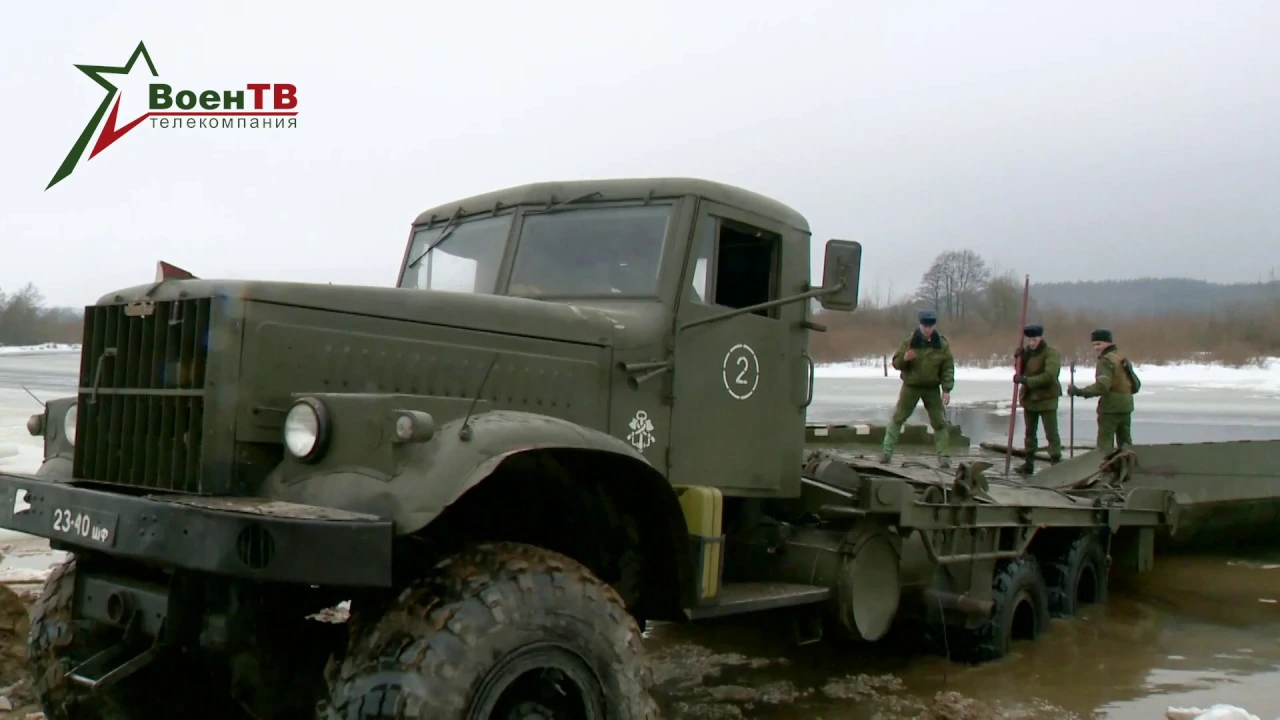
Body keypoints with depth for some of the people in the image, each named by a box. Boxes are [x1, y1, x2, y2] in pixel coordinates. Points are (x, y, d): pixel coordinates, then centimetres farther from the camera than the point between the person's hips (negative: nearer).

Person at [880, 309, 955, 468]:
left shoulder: (942, 345, -6)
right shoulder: (909, 342, -8)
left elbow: (948, 368, -2)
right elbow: (896, 362, -3)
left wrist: (946, 389, -10)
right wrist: (904, 359, -26)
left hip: (932, 388, 0)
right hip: (911, 386, 0)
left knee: (939, 422, 1)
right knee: (898, 418, 1)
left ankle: (944, 456, 7)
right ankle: (886, 451, 5)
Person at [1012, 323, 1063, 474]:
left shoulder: (1052, 353, -14)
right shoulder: (1028, 351, 9)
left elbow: (1049, 376, -26)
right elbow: (1022, 371, 12)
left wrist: (1026, 380, -26)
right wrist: (1020, 358, -6)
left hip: (1047, 399, -7)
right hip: (1029, 398, 7)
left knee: (1051, 434, -6)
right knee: (1030, 433, 14)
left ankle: (1056, 463, -4)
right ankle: (1029, 463, 23)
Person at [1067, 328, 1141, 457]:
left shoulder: (1106, 361, -13)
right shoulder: (1123, 358, 14)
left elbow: (1102, 386, -26)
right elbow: (1136, 385, 18)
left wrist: (1080, 392, -26)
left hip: (1110, 407, -9)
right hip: (1126, 406, 9)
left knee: (1105, 442, -5)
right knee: (1125, 442, 17)